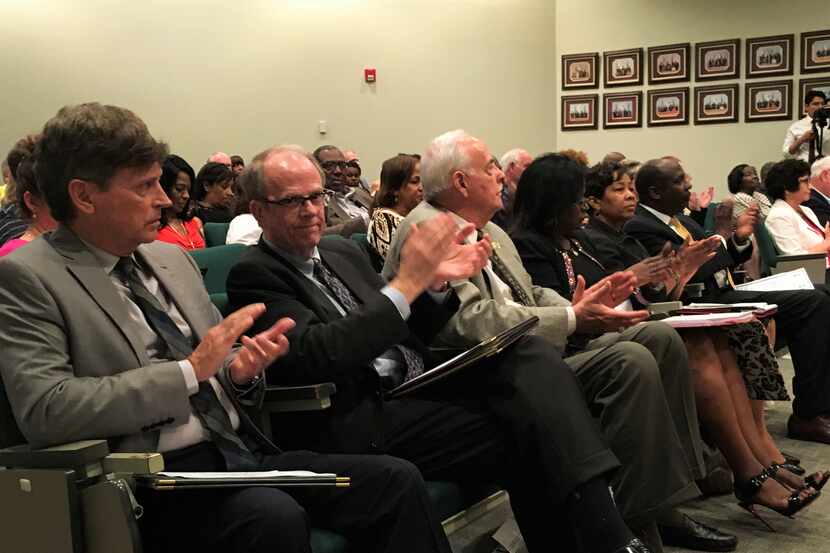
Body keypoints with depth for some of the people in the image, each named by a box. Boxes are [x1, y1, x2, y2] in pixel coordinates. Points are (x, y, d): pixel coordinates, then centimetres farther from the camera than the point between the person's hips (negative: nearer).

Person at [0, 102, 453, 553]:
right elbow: (42, 411, -18)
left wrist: (241, 369, -4)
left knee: (396, 480, -10)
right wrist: (190, 371, -19)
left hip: (241, 450, 7)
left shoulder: (171, 258, 14)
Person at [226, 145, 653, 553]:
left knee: (527, 354, -16)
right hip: (363, 420, -7)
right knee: (522, 432, -23)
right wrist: (406, 284, -20)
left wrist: (435, 284, 1)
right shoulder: (253, 274, -4)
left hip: (420, 385, 7)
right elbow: (314, 357, -20)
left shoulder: (343, 253, 19)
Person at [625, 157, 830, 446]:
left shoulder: (679, 218, 16)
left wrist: (739, 239, 2)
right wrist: (721, 236, -10)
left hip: (726, 293, 10)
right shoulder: (640, 227, -13)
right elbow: (690, 273, -21)